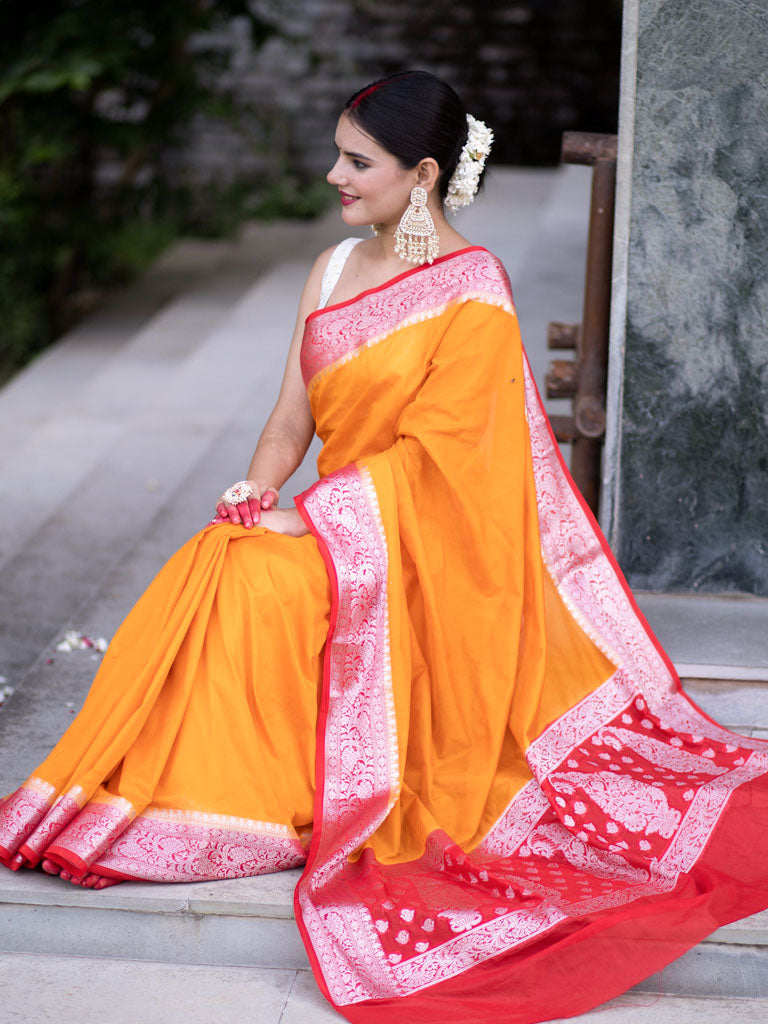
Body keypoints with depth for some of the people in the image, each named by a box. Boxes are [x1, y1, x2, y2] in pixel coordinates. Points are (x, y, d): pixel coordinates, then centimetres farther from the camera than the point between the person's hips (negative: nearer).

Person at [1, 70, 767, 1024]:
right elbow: (293, 415, 10)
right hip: (337, 525, 6)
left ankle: (271, 806, -15)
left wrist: (309, 518, -21)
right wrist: (254, 494, -10)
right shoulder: (333, 270, 12)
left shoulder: (472, 288, -10)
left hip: (424, 545, -6)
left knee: (254, 585, -29)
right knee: (206, 571, -22)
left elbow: (433, 449, -17)